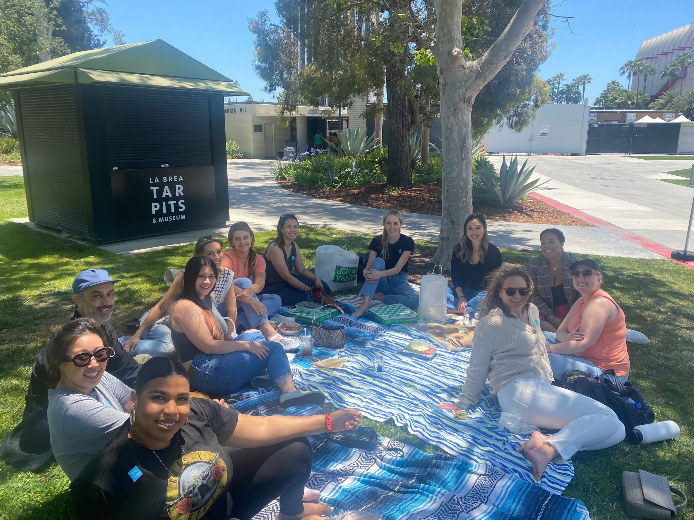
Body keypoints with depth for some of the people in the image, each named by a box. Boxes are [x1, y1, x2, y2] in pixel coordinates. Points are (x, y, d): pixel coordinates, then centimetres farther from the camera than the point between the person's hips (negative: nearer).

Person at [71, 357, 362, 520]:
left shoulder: (197, 413, -19)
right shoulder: (103, 483, -31)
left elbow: (262, 428, -9)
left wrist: (327, 422, -4)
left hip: (226, 493, 6)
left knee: (296, 450, 2)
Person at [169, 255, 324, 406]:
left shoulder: (205, 298, 14)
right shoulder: (186, 307, -16)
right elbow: (208, 346, -20)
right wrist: (246, 345, -15)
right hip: (204, 374, -10)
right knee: (273, 348, -11)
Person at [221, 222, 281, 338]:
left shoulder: (258, 259, 3)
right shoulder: (227, 257, -11)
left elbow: (260, 282, -17)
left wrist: (250, 290, -43)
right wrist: (251, 300, -44)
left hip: (245, 305, 5)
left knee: (276, 299, -17)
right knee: (244, 281, -30)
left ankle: (239, 322, -34)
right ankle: (264, 326, -46)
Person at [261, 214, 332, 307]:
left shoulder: (294, 246, 1)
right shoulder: (275, 248, -24)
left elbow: (302, 270, 10)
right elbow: (286, 276, -23)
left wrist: (316, 278, -10)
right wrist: (308, 289, -21)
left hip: (288, 282, 8)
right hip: (272, 289, -8)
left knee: (323, 287, -1)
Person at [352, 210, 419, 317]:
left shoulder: (408, 242, -9)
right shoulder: (377, 241, -4)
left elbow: (398, 268, -18)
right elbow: (368, 266, -7)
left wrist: (381, 274, -37)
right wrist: (366, 273, -33)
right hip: (381, 283, 1)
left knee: (415, 300, -32)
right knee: (378, 261, -31)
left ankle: (379, 297, -15)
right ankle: (365, 304, -41)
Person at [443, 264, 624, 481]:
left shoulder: (532, 311, 19)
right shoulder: (490, 324, -3)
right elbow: (477, 370, -1)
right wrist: (464, 404, 3)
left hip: (544, 389, 9)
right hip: (519, 390, -8)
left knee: (616, 431, -8)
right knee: (608, 418, -17)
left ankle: (547, 445, -21)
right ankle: (550, 447, -29)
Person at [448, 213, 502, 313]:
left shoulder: (493, 251, -4)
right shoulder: (459, 250, 3)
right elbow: (455, 277, 0)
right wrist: (461, 297, -15)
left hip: (483, 292, -3)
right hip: (462, 291, 3)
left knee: (484, 298, -39)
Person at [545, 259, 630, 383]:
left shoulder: (599, 303, -18)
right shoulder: (581, 301, 13)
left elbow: (583, 343, -26)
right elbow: (560, 331, 7)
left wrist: (548, 348, -21)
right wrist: (568, 337, -17)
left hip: (605, 371, -10)